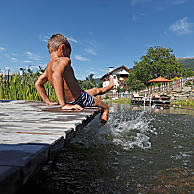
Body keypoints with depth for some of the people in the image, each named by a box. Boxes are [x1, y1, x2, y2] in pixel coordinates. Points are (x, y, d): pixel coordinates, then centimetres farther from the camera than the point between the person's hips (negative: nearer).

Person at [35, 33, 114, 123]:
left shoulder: (49, 66, 3)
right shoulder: (64, 60, -24)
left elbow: (38, 84, 14)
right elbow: (56, 76, -44)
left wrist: (48, 102, 14)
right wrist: (64, 105, -44)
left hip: (70, 101, 10)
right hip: (80, 99, -10)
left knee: (95, 90, 36)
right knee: (105, 108, 18)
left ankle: (110, 86, 63)